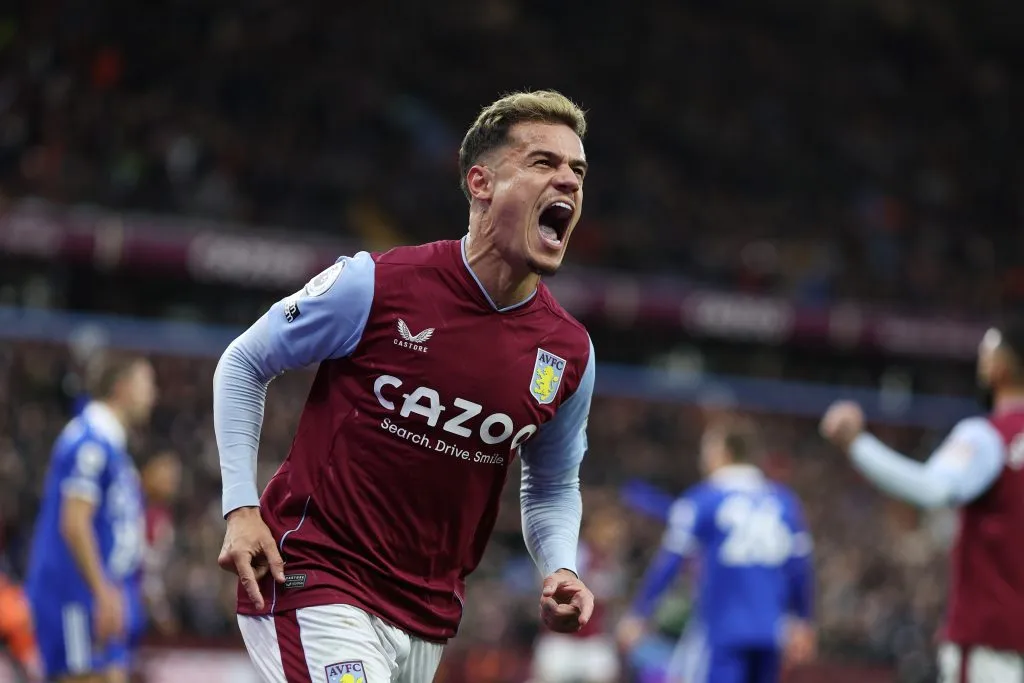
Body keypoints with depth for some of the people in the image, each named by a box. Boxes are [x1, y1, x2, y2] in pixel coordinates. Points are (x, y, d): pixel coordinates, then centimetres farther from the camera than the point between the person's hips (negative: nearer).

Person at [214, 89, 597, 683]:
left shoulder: (570, 353, 1)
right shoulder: (376, 285, -12)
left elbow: (554, 486, 18)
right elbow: (243, 366, 1)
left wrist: (560, 569, -2)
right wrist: (241, 508, -8)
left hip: (428, 616, 6)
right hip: (312, 575, -6)